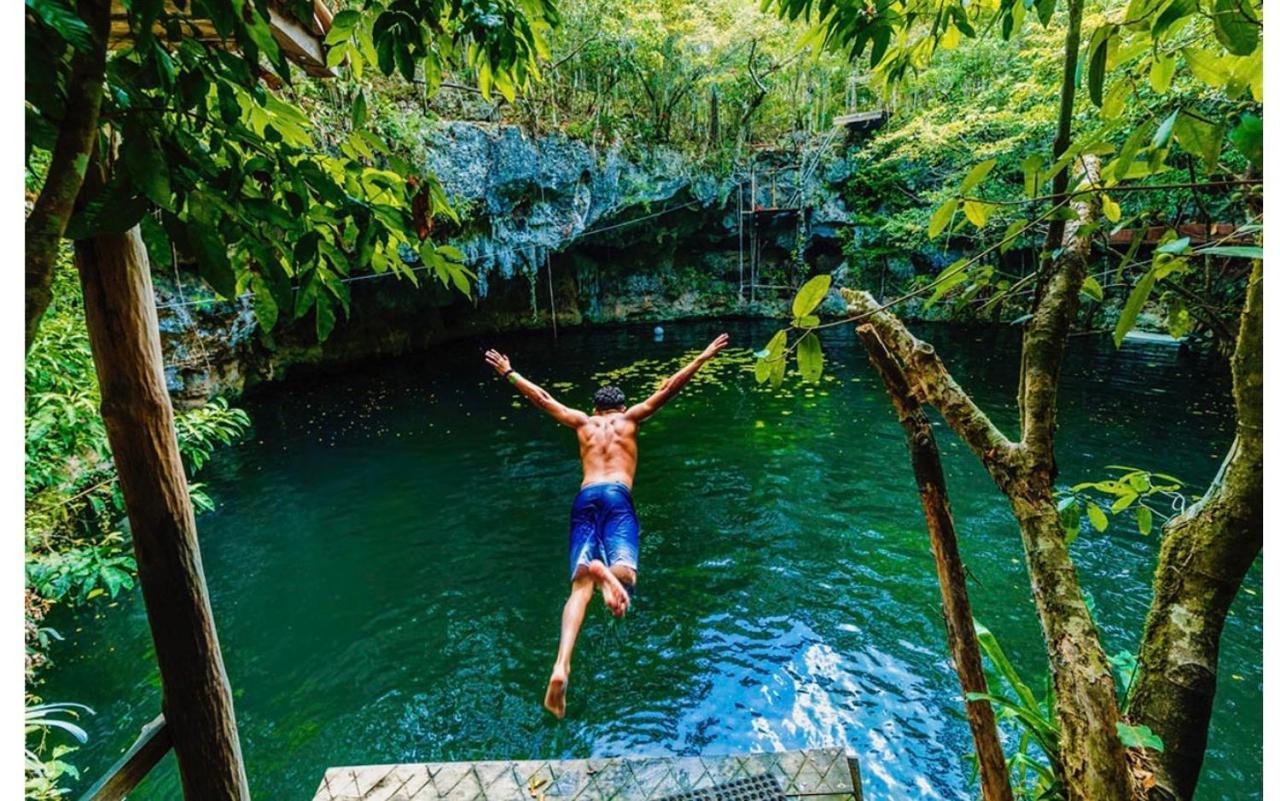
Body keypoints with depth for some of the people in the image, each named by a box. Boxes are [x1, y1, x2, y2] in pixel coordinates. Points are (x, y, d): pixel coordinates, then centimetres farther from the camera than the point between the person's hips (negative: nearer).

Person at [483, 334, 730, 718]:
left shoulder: (582, 422, 25)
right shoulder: (630, 418, 19)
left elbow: (541, 397, 33)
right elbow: (668, 388, 19)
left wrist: (508, 372, 45)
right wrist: (703, 357, 26)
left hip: (584, 498, 2)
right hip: (617, 495, -2)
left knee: (579, 587, -10)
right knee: (624, 573, -13)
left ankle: (561, 666, -31)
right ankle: (606, 569, -51)